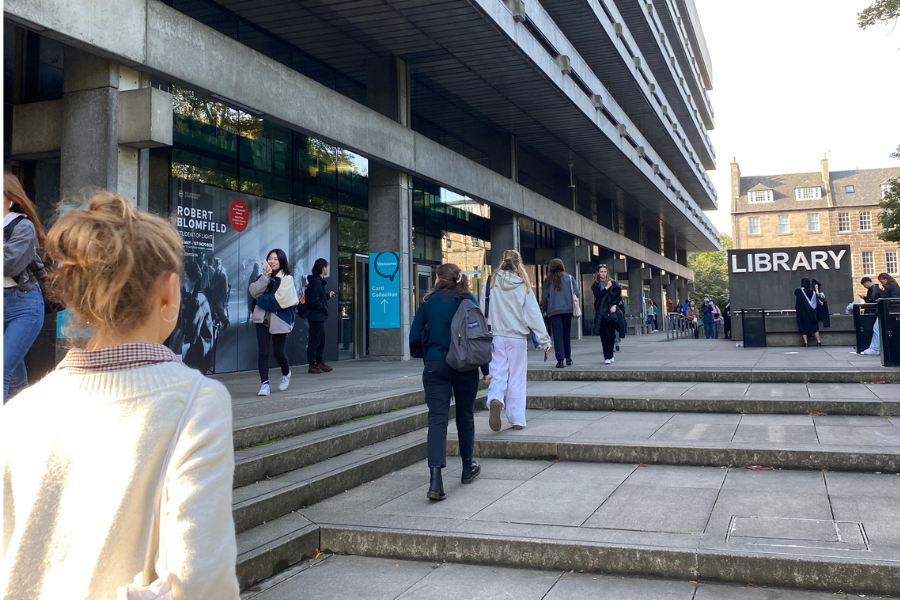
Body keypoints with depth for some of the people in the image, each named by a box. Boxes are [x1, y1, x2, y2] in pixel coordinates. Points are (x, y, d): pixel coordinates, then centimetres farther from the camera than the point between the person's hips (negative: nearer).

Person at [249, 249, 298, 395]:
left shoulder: (287, 278, -6)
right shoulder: (264, 276, 11)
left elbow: (279, 299, -17)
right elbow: (253, 291, -4)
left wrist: (262, 300, -5)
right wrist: (265, 276, -13)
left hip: (279, 320, -4)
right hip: (262, 318, 4)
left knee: (278, 353, 5)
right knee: (263, 352, -6)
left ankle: (286, 373, 35)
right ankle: (264, 383, -3)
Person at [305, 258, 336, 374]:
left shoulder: (318, 281, 15)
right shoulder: (316, 282, -16)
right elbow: (314, 300, -23)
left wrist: (328, 295, 24)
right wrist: (324, 309, -14)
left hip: (319, 316, 10)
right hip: (317, 316, -10)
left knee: (321, 339, 16)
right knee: (315, 340, -5)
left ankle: (319, 362, 25)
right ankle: (312, 364, 1)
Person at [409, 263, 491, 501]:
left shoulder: (428, 302, 2)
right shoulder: (468, 300, 0)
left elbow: (414, 339, 0)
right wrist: (485, 369, 1)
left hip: (435, 366, 0)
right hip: (465, 366, 0)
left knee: (437, 419, -4)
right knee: (465, 415, 18)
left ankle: (436, 478, -19)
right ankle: (468, 468, 33)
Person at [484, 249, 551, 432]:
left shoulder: (491, 284, 0)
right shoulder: (524, 286, -2)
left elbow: (484, 311, 0)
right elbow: (534, 316, -2)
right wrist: (545, 341, 1)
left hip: (496, 337, 0)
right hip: (517, 338, 0)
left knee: (497, 374, 2)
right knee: (517, 378, 7)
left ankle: (495, 399, -29)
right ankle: (517, 419, 10)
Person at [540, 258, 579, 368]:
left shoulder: (548, 281, 2)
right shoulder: (569, 278, 1)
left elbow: (545, 298, 1)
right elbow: (578, 294, -3)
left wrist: (543, 310, 13)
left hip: (553, 311, -1)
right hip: (568, 309, 1)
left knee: (557, 335, -1)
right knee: (567, 334, 13)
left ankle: (560, 359, -9)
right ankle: (568, 358, 19)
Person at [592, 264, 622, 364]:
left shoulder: (613, 283, 7)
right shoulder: (595, 285, 6)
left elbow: (618, 296, 6)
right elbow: (597, 296, -9)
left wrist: (614, 305, -8)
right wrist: (606, 288, -12)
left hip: (611, 311, 1)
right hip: (601, 313, -1)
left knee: (611, 333, 5)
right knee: (604, 334, -7)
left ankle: (611, 354, 18)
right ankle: (607, 357, -8)